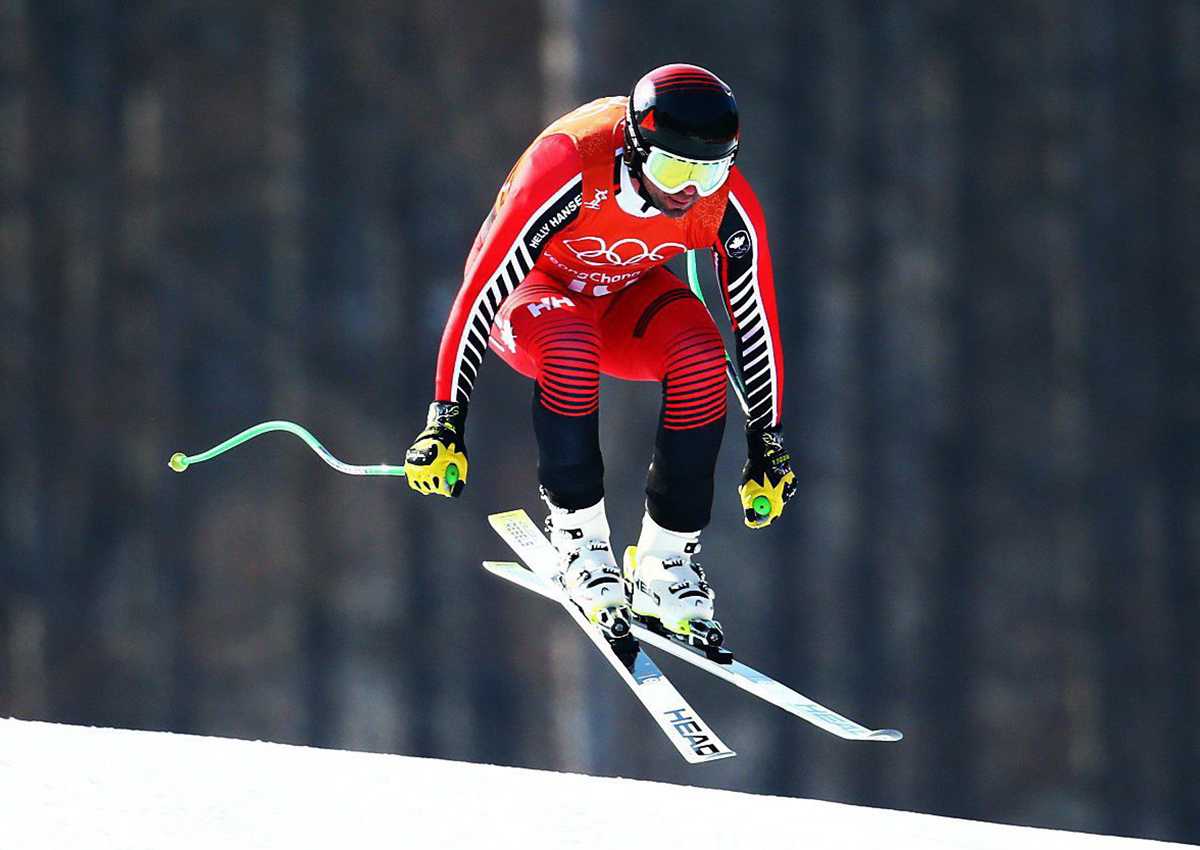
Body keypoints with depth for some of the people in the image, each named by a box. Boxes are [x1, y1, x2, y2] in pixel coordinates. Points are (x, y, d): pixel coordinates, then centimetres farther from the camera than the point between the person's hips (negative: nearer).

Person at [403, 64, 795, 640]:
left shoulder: (726, 206, -24)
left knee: (700, 354, -29)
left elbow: (756, 322, -9)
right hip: (534, 289, -3)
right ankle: (579, 534, -21)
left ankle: (667, 560, -17)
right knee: (570, 344, -39)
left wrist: (766, 448, -3)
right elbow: (481, 291, -33)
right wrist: (445, 421, -33)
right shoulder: (566, 167, -37)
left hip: (625, 296, 3)